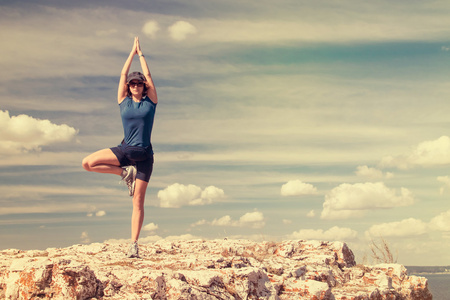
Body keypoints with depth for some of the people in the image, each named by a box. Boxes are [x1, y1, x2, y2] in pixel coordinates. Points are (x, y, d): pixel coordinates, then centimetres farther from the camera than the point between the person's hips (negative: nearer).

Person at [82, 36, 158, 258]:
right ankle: (125, 173, -2)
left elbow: (149, 77, 7)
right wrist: (132, 52, 15)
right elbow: (123, 75, 9)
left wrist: (141, 54, 17)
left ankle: (133, 244, -3)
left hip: (144, 155, -2)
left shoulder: (150, 101, 7)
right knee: (87, 162, -18)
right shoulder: (124, 101, 9)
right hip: (124, 151, 2)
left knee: (138, 202, -5)